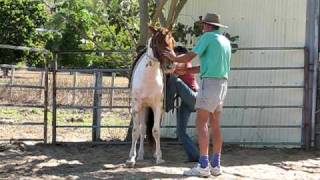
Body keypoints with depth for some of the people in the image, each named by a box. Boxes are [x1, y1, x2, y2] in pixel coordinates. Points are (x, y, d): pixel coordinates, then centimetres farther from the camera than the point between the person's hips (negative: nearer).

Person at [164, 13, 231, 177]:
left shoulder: (207, 37, -5)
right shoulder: (225, 41, 19)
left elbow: (190, 57, -6)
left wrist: (174, 58, 13)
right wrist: (186, 70, 27)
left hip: (209, 83, -8)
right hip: (222, 83, 8)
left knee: (201, 123, -8)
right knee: (215, 124, 10)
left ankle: (203, 166, -13)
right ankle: (215, 165, 10)